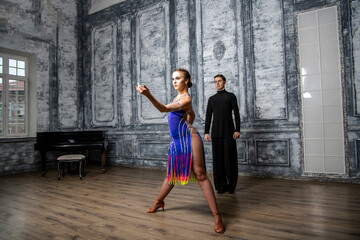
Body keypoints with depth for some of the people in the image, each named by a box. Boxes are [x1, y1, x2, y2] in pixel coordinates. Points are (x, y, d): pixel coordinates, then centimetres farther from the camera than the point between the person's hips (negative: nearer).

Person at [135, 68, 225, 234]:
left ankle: (216, 216, -3)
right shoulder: (179, 97, 17)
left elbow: (164, 109, -25)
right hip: (176, 141, 8)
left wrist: (148, 95, -38)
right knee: (172, 174, 20)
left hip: (189, 139, -8)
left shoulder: (186, 98, -10)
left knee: (200, 175, -8)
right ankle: (159, 202, 38)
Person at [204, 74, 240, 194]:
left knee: (230, 158, -1)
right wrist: (206, 132, 5)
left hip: (228, 132, -3)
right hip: (216, 133, 3)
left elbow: (236, 114, 1)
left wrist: (237, 130, -8)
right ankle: (221, 186, 10)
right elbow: (208, 116, 12)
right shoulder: (211, 99, 15)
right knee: (218, 159, 1)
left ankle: (231, 185, 11)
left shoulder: (231, 96, 7)